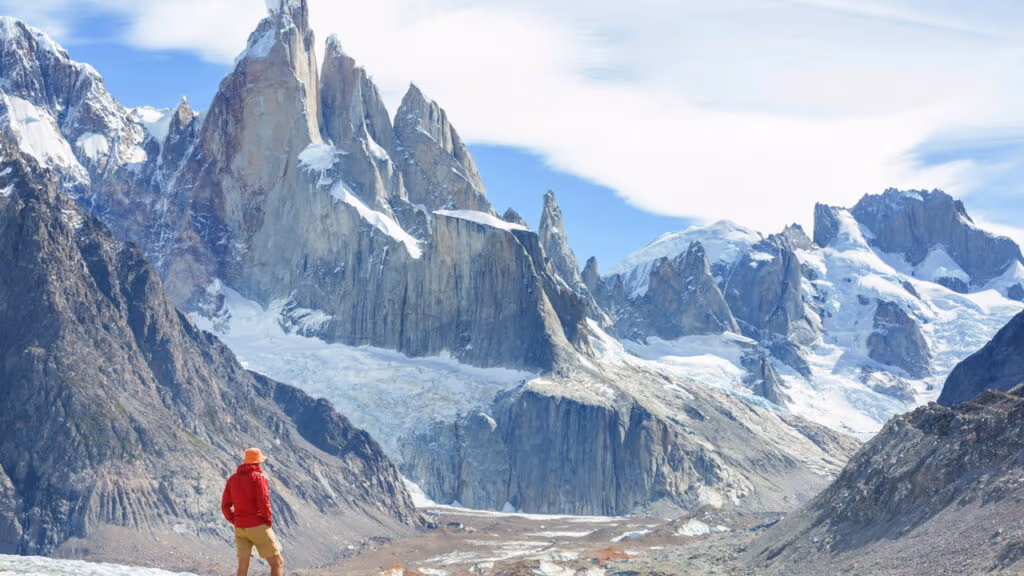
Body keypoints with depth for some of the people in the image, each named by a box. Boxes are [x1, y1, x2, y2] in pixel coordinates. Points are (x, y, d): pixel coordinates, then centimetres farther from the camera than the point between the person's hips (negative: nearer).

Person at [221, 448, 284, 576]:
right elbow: (264, 504, -20)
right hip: (258, 527, -6)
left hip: (240, 528, 6)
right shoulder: (258, 478, -10)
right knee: (278, 563, 4)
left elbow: (225, 506, 8)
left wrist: (236, 522, 15)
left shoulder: (232, 479, 8)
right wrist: (269, 522, -6)